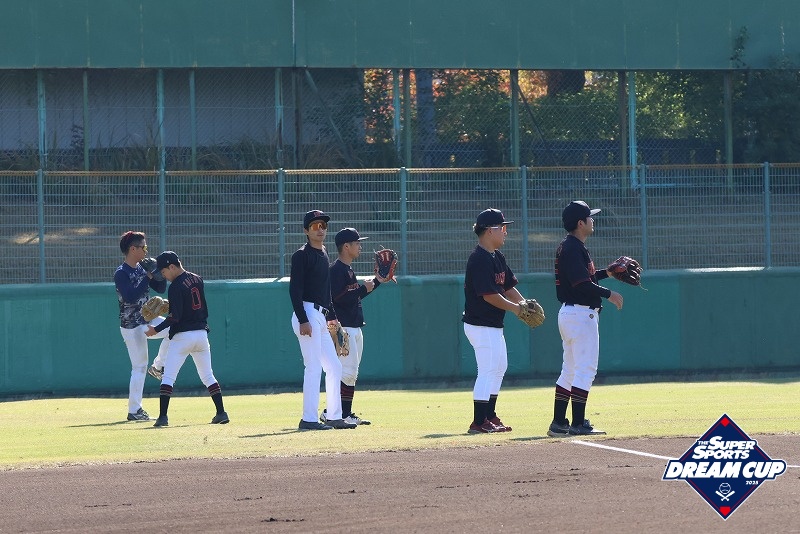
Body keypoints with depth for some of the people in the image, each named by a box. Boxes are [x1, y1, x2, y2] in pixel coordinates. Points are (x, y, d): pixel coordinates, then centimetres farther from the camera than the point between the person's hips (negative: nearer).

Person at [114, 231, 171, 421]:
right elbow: (131, 297, -30)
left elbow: (161, 288, 10)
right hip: (132, 326, -7)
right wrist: (148, 277, -26)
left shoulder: (142, 269, 6)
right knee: (139, 367, -6)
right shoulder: (121, 273, -17)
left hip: (148, 319, 7)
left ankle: (158, 366, 9)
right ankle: (134, 411, -1)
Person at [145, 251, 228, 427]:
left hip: (182, 336, -7)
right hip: (202, 333, 7)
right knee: (208, 376, 14)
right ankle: (221, 413, 8)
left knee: (168, 377, -3)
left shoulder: (176, 287, -14)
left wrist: (156, 329, -12)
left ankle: (163, 416, -11)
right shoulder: (197, 279, 9)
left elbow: (175, 316, -18)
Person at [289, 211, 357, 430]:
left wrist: (331, 316, 21)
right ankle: (309, 419, -13)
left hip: (321, 317, 10)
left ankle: (334, 417, 18)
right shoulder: (301, 255, -9)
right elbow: (295, 289, -15)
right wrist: (303, 320, -22)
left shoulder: (324, 254, 18)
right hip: (307, 315, -10)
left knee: (334, 367, 12)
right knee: (314, 367, -12)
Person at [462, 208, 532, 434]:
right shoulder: (480, 259, -19)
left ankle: (489, 416, 26)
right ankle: (479, 422, -8)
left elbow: (508, 286, 14)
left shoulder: (497, 257, 12)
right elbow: (489, 295, -23)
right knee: (488, 370, -10)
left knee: (500, 367, 18)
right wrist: (514, 308, -16)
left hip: (494, 325, 11)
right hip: (481, 325, -11)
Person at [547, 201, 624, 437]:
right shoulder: (573, 248, -16)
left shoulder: (568, 247, 15)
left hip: (569, 313, 11)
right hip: (581, 314, -11)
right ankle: (578, 424, -10)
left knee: (570, 371, 13)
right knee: (586, 369, -9)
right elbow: (581, 284, -24)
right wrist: (609, 294, -15)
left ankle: (558, 424, 14)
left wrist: (607, 272, 19)